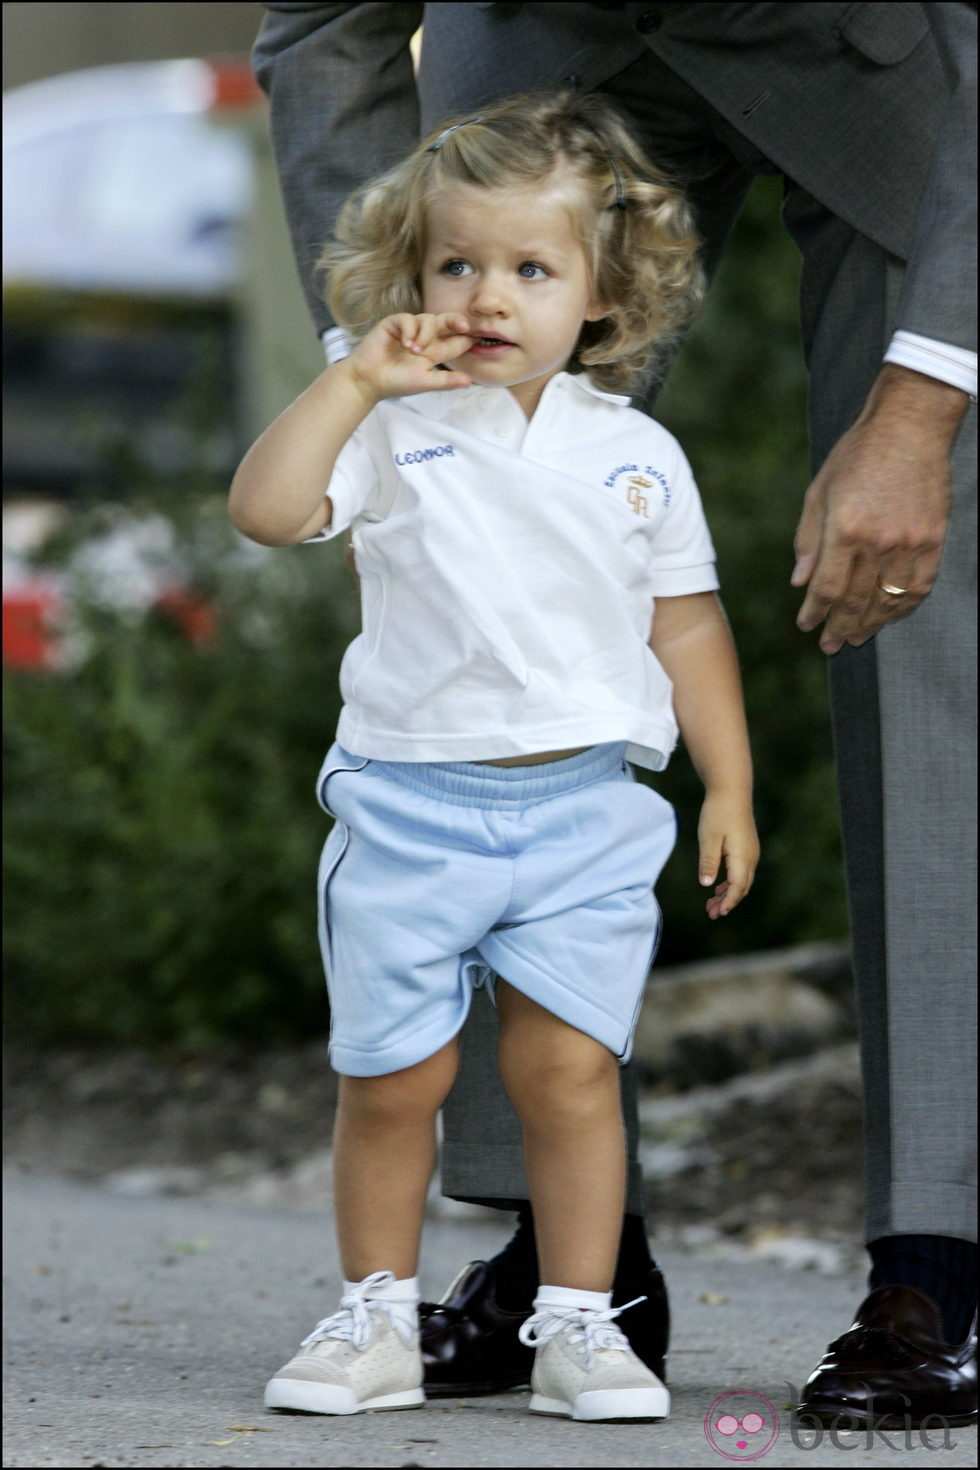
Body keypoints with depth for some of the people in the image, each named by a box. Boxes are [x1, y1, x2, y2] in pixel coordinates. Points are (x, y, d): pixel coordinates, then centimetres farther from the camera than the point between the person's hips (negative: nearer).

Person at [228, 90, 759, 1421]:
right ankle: (377, 1318, 18)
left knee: (569, 1067, -2)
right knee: (392, 1075, 5)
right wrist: (355, 382, -20)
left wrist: (731, 788, 8)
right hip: (412, 800, -1)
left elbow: (686, 624, 11)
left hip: (586, 809, 1)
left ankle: (578, 1323, 9)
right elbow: (266, 510, -18)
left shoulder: (636, 454, 5)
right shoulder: (399, 435, -3)